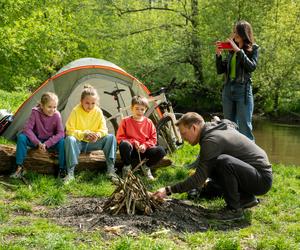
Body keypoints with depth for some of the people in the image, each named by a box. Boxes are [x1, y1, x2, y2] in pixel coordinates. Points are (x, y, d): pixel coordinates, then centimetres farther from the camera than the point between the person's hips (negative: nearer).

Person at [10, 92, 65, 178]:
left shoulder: (56, 115, -19)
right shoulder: (35, 112, -19)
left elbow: (60, 133, -22)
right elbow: (27, 128, -22)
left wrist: (46, 144, -31)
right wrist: (38, 143, -31)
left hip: (50, 142, 0)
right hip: (36, 141, 0)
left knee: (62, 142, -31)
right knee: (21, 137, -27)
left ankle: (62, 170, -18)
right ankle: (20, 168, -20)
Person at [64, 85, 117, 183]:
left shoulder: (98, 111, -6)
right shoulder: (76, 111, -15)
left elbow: (103, 129, -3)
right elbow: (69, 131, -16)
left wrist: (98, 135, -26)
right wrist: (83, 134, -29)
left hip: (93, 143, 3)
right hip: (78, 142, -3)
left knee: (111, 137, -19)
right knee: (69, 139, -37)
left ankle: (110, 170, -19)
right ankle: (70, 173, -35)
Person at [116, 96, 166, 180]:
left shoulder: (149, 122, 8)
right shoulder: (125, 121, 2)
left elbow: (153, 139, 7)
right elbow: (119, 138, -2)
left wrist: (145, 145, -13)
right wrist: (133, 142, -15)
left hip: (144, 150, 2)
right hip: (131, 150, -2)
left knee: (161, 151, -26)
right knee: (124, 144, -38)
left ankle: (146, 167, 2)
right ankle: (127, 167, -11)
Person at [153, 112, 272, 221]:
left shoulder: (211, 140, -20)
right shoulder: (215, 129, 9)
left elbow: (199, 179, -21)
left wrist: (169, 190, -19)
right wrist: (203, 178, 20)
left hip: (262, 179, -10)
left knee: (223, 161, -31)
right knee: (209, 167, 9)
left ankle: (234, 209, -15)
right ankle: (246, 198, 16)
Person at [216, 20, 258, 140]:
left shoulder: (253, 48, 1)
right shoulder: (231, 50, 13)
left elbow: (251, 67, -15)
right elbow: (220, 70, 12)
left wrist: (239, 51, -15)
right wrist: (218, 55, -2)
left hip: (243, 90, -5)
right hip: (228, 89, 5)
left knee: (244, 127, -6)